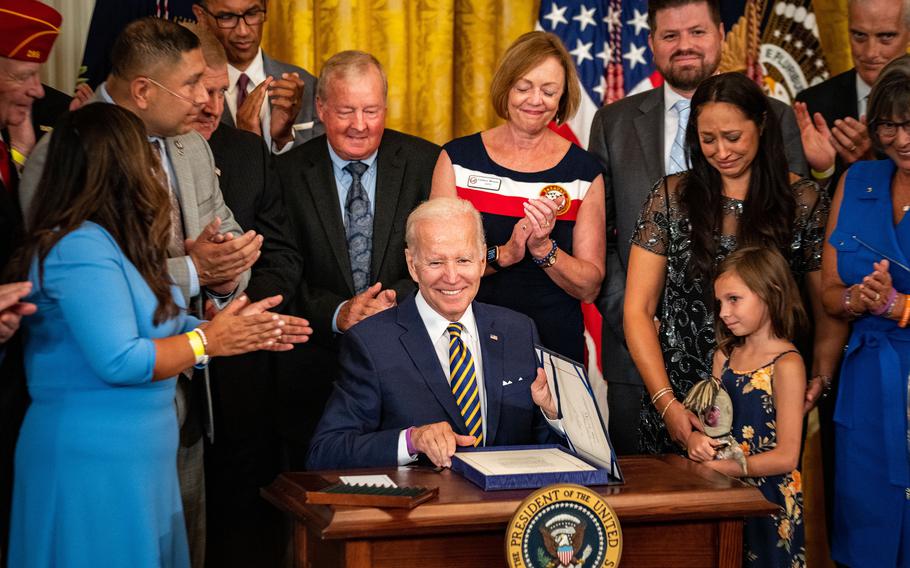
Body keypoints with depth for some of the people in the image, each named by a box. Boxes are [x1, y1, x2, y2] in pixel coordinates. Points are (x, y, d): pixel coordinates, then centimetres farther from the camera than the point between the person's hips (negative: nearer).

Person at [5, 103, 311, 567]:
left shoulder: (107, 242, 12)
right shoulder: (80, 248, -18)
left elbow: (151, 328, 12)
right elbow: (118, 361, -25)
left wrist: (238, 331, 3)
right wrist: (207, 342, -13)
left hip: (134, 457, 10)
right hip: (94, 460, -10)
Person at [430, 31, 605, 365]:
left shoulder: (584, 171, -1)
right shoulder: (457, 158, -1)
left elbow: (589, 287, -2)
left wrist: (543, 248, -19)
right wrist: (503, 255, -22)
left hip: (554, 345, 0)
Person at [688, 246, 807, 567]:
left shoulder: (786, 365, -15)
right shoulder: (725, 355, 6)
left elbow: (786, 457, -17)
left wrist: (719, 467, -19)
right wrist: (696, 438, -11)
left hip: (770, 503, -6)